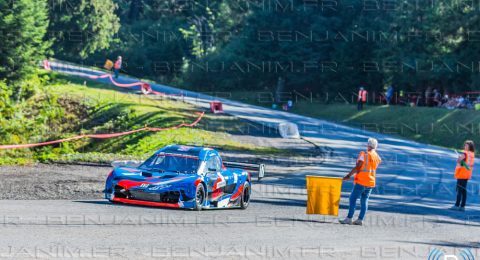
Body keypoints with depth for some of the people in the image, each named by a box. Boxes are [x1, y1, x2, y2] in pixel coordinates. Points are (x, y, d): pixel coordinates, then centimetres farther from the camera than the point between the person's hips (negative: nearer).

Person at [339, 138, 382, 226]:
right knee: (364, 200, 9)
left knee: (353, 198, -3)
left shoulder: (364, 154, -10)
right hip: (371, 182, 6)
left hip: (361, 181, -6)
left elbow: (357, 167, -15)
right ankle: (360, 219, 6)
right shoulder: (377, 157, 9)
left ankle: (349, 218, -7)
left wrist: (348, 175, -11)